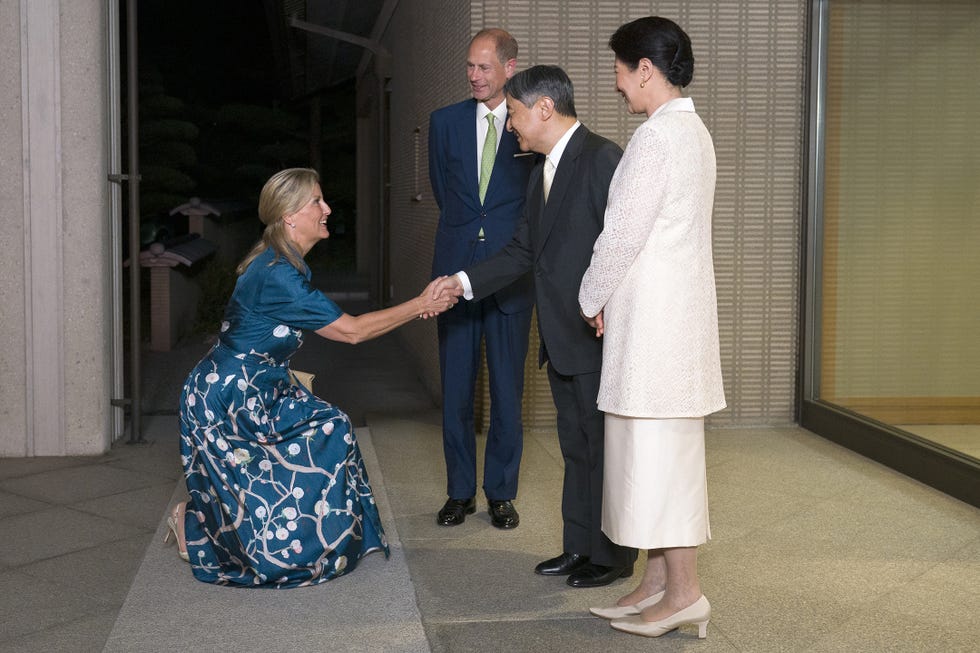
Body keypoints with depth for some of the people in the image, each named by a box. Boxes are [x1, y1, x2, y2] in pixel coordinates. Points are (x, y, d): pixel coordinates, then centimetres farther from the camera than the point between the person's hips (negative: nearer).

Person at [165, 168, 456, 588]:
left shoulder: (284, 266, 5)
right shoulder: (276, 275, -25)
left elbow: (333, 325, 6)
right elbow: (349, 331, -20)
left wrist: (412, 309, 1)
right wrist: (419, 305, -14)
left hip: (258, 392, 10)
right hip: (224, 402, -10)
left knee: (330, 431, 5)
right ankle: (191, 522, 17)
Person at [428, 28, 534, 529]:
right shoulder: (445, 121, 7)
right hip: (456, 268, 2)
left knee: (507, 389, 4)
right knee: (455, 388, 6)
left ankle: (501, 493, 17)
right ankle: (460, 492, 18)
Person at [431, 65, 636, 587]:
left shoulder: (601, 158, -13)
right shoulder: (543, 169, 16)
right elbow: (523, 250, 18)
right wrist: (462, 283, 11)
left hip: (597, 335, -9)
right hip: (562, 337, 9)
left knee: (603, 445, 1)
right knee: (576, 444, 16)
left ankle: (612, 555, 13)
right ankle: (580, 545, 27)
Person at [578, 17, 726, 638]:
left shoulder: (656, 135, -15)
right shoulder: (693, 130, 16)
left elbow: (623, 235, -16)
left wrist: (591, 300, -1)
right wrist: (606, 300, 13)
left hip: (654, 317, -10)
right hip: (677, 309, 10)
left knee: (657, 451, -4)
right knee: (660, 451, 13)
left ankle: (684, 592, 2)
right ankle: (659, 582, 20)